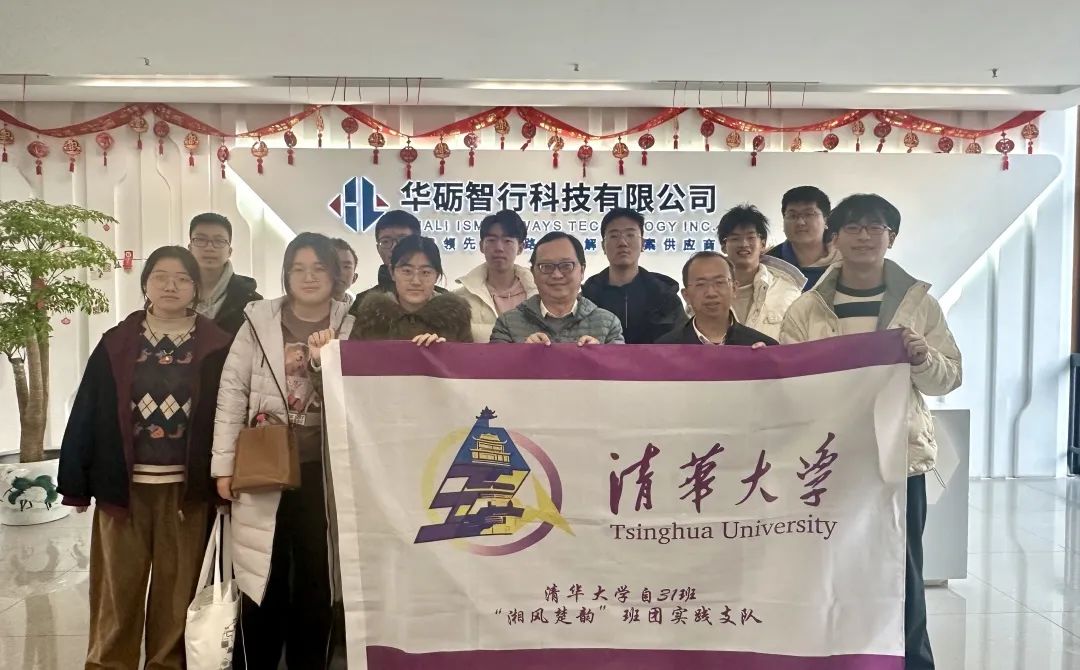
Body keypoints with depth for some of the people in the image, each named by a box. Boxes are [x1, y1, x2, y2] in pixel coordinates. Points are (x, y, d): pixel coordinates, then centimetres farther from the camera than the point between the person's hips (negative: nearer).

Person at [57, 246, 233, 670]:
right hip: (124, 484, 1)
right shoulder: (116, 344, 4)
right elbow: (86, 414, 3)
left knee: (177, 587, 7)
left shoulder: (216, 346, 1)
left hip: (186, 487, -1)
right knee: (117, 588, 8)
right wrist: (76, 483, 0)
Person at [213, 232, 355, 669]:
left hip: (322, 471, 1)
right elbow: (232, 394, 1)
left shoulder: (351, 329, 3)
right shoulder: (259, 321, 2)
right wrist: (224, 464, -3)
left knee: (316, 581, 9)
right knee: (262, 582, 6)